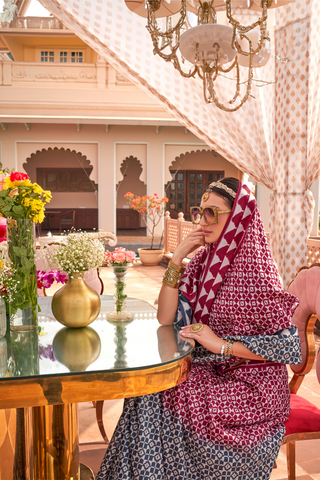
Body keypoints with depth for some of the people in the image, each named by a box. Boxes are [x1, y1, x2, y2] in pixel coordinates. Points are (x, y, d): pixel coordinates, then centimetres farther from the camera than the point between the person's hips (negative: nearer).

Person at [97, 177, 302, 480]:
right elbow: (167, 320, -4)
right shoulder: (203, 263, 2)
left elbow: (291, 348, -19)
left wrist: (222, 345, -22)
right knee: (149, 391, -15)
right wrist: (176, 261, -12)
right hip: (214, 372, 6)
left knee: (162, 399, -19)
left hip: (253, 385, -5)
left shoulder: (253, 273, -18)